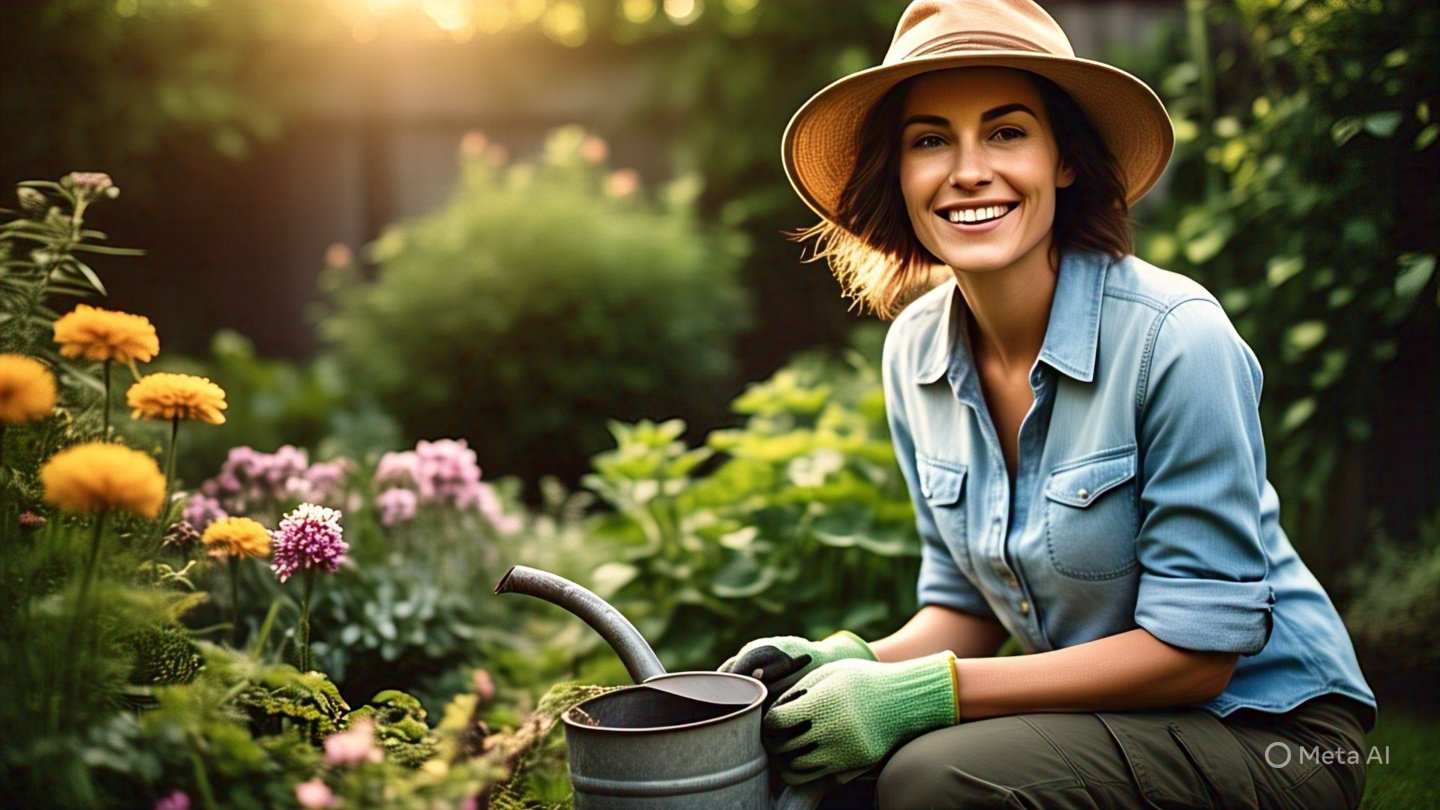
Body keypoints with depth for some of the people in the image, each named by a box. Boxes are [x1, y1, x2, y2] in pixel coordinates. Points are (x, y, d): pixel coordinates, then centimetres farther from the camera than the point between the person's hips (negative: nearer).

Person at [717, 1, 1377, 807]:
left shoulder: (1174, 335, -23)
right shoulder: (915, 349, -3)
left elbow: (1195, 647, -20)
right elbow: (967, 605, 6)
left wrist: (924, 693, -24)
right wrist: (852, 663, -14)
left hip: (1271, 730, -5)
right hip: (1105, 716, 5)